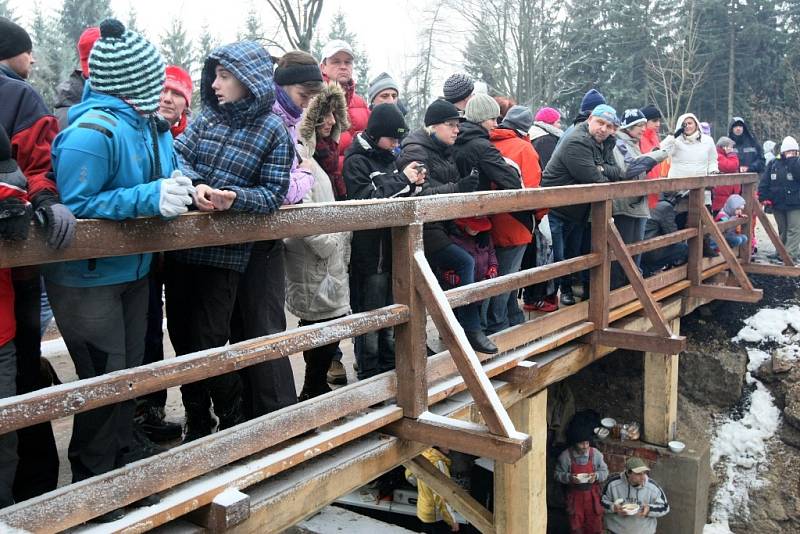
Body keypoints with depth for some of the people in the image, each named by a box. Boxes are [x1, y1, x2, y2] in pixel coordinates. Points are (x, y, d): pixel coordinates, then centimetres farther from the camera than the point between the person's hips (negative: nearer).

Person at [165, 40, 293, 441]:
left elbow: (273, 194, -8)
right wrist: (195, 186, -18)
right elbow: (177, 155, 2)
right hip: (182, 244, 6)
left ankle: (235, 422, 21)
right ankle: (196, 422, 31)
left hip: (225, 254, -5)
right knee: (181, 337, 12)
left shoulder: (273, 131, -5)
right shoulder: (208, 116, 9)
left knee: (206, 343, -3)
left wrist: (235, 198, -26)